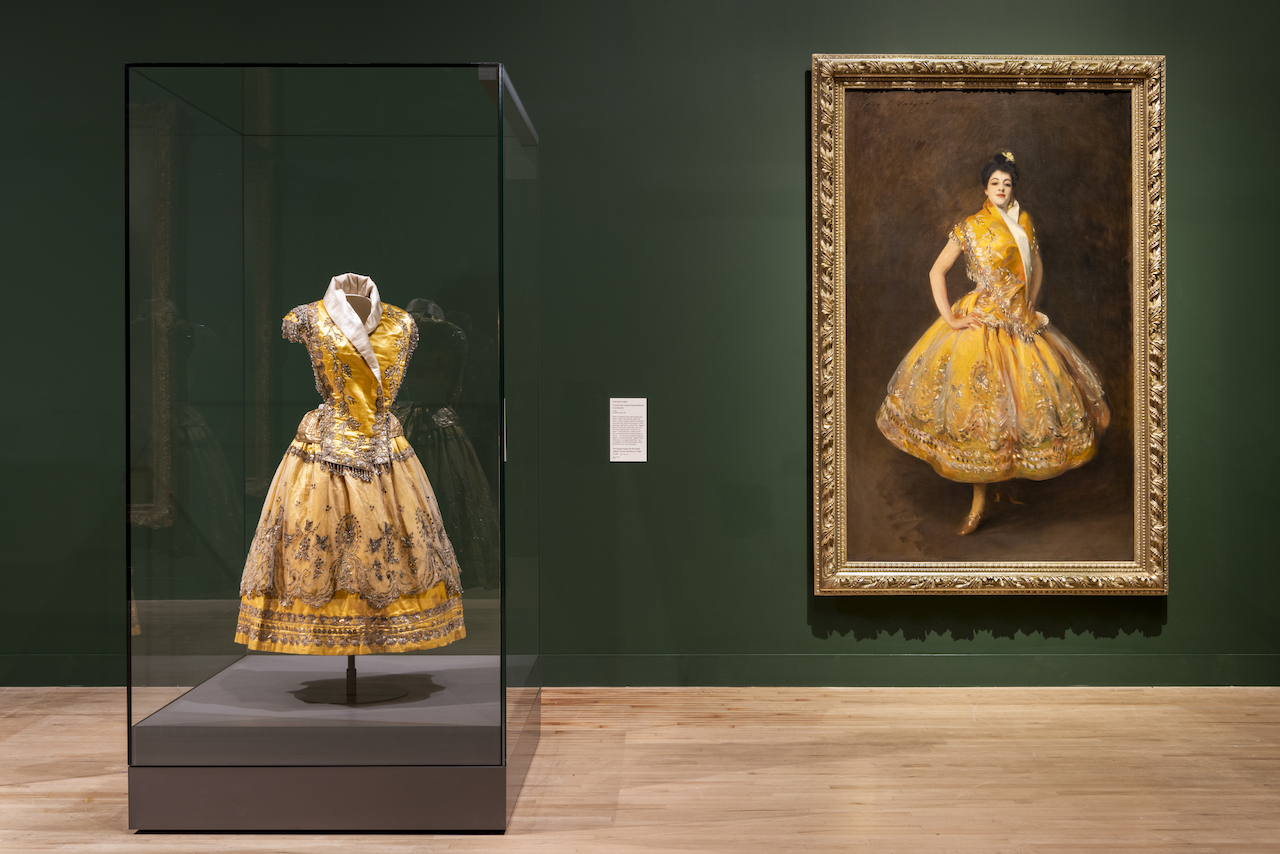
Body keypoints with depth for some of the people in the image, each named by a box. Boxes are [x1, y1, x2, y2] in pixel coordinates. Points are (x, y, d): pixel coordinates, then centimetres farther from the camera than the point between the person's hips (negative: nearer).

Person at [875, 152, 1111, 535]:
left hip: (1020, 322, 5)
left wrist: (1030, 306, 14)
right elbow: (936, 272, -5)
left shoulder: (1024, 222, 10)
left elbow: (1037, 266, 23)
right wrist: (949, 318, -11)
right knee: (980, 404, -8)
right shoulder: (970, 227, -4)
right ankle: (979, 501, -4)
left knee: (1028, 395, 4)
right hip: (982, 323, -5)